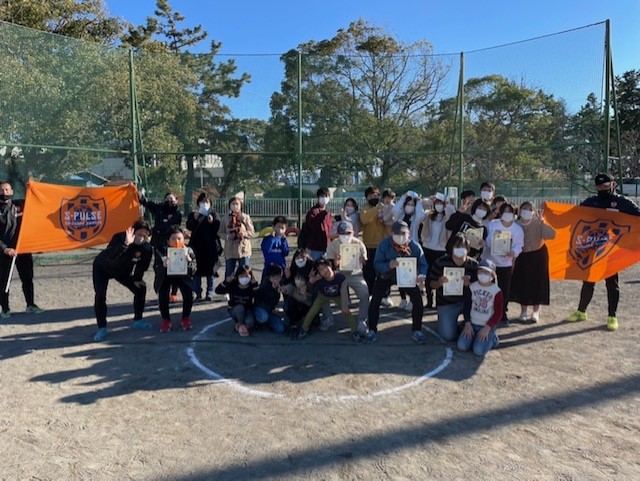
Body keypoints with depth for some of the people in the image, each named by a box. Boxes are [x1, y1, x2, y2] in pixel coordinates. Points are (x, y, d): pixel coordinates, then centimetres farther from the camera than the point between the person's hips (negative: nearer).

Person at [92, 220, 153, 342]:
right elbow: (109, 256, -53)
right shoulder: (120, 237, -36)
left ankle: (137, 321, 15)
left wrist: (137, 279, -1)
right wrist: (125, 244, -64)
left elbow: (142, 265, -6)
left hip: (123, 271, 4)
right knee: (100, 296, -19)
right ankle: (102, 328, -5)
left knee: (141, 289, -2)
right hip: (102, 268, -4)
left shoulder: (147, 248, -24)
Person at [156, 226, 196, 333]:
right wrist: (163, 265, -50)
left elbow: (193, 272, -19)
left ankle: (185, 318, 3)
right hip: (167, 276, 0)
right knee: (162, 294, -26)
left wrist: (189, 262, -39)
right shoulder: (163, 251, -24)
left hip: (182, 276, 1)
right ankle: (166, 320, -2)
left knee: (189, 293, -23)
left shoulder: (188, 251, -21)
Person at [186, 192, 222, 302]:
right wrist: (195, 218, -19)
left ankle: (209, 293, 9)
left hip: (211, 247, -1)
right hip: (197, 246, 1)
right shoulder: (193, 214, 11)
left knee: (210, 271, 2)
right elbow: (189, 226, -5)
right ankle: (198, 294, 4)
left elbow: (218, 229, -2)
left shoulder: (214, 215, 8)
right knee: (197, 271, -1)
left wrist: (212, 222, -19)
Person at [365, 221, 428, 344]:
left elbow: (423, 265, -17)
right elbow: (377, 264, -24)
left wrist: (422, 276, -39)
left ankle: (416, 331, 10)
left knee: (418, 300, -11)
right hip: (386, 276, -1)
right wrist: (389, 265, -46)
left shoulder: (415, 246, -22)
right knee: (375, 300, -13)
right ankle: (372, 331, 5)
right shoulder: (384, 245, -25)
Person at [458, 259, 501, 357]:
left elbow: (498, 313, -7)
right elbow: (467, 305, 5)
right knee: (461, 346, -16)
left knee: (478, 351, -20)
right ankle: (473, 336, 12)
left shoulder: (497, 291, -9)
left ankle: (492, 339, 8)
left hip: (487, 326, -3)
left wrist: (487, 328, -15)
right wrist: (467, 324, -5)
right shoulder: (472, 287, 0)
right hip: (472, 323, 3)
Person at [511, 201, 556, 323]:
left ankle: (536, 312, 15)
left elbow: (551, 235, -23)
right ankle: (524, 311, 17)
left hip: (538, 255, -1)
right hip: (522, 257, 1)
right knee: (521, 283, 3)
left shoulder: (538, 223, -13)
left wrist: (543, 224, -31)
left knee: (537, 283, 2)